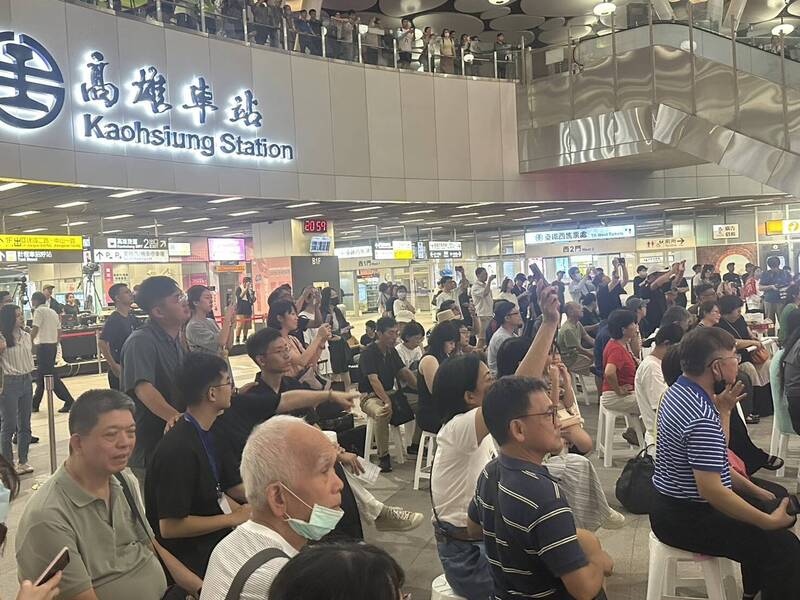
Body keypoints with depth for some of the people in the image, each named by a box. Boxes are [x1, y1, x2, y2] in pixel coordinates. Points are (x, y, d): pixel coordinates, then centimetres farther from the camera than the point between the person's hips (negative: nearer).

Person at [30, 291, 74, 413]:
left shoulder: (39, 311, -9)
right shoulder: (53, 312, 16)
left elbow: (35, 329, -17)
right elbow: (59, 332, 15)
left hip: (43, 346, -9)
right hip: (53, 346, 9)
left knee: (52, 376, -7)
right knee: (40, 375, 16)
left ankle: (69, 402, -10)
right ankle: (35, 404, 23)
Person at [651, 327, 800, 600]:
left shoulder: (678, 390, 3)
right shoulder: (703, 419, -27)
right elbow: (711, 490, -29)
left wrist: (723, 410, 1)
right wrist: (769, 521, -20)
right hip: (685, 520, -10)